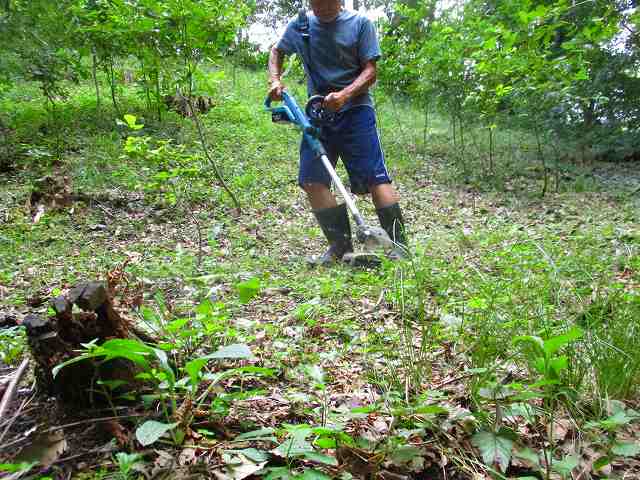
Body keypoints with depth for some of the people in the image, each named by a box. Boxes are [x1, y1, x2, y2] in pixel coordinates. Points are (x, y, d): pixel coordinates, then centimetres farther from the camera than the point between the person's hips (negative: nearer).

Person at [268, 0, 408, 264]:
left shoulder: (360, 23, 0)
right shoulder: (300, 25, 10)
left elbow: (370, 71, -4)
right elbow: (276, 51, 26)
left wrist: (345, 95, -21)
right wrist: (275, 80, 6)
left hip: (355, 110, -4)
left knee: (375, 176, -13)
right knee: (311, 179, -6)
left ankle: (398, 243, -9)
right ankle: (340, 244, 2)